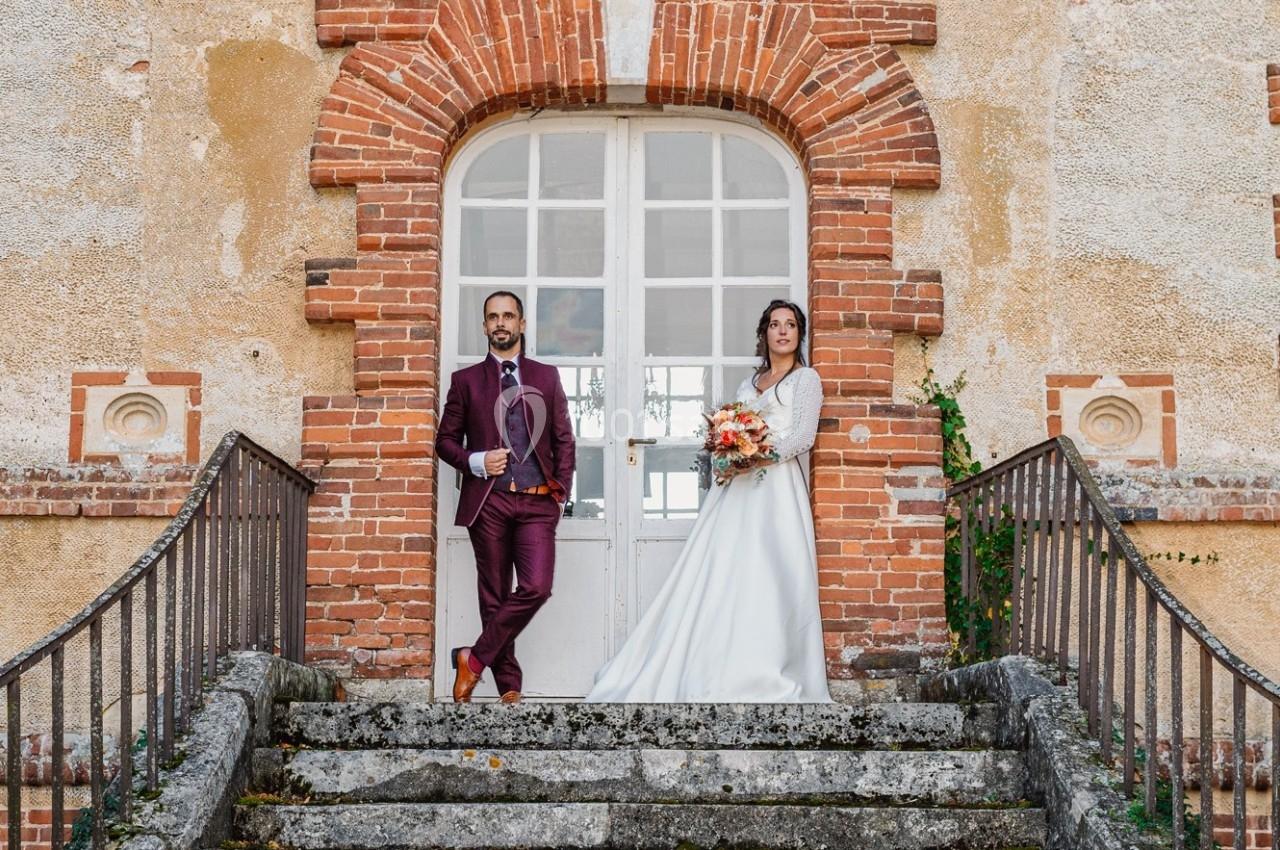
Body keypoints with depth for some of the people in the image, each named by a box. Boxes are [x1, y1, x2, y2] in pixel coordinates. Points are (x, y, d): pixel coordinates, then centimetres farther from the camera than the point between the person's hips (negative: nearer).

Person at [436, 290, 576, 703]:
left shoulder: (546, 376, 13)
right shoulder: (465, 380, 10)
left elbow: (564, 440, 12)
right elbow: (445, 440, 11)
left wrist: (561, 492, 2)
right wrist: (475, 462, -8)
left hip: (537, 502, 0)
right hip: (488, 501, 0)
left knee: (536, 587, -15)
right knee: (494, 596, 2)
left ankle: (475, 658, -1)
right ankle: (509, 685, 11)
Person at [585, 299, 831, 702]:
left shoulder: (805, 379, 4)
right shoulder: (748, 383, 22)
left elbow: (802, 437, -7)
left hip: (775, 487, -6)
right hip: (736, 488, 6)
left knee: (766, 579, -9)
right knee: (718, 577, -1)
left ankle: (764, 676, -4)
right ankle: (712, 670, 1)